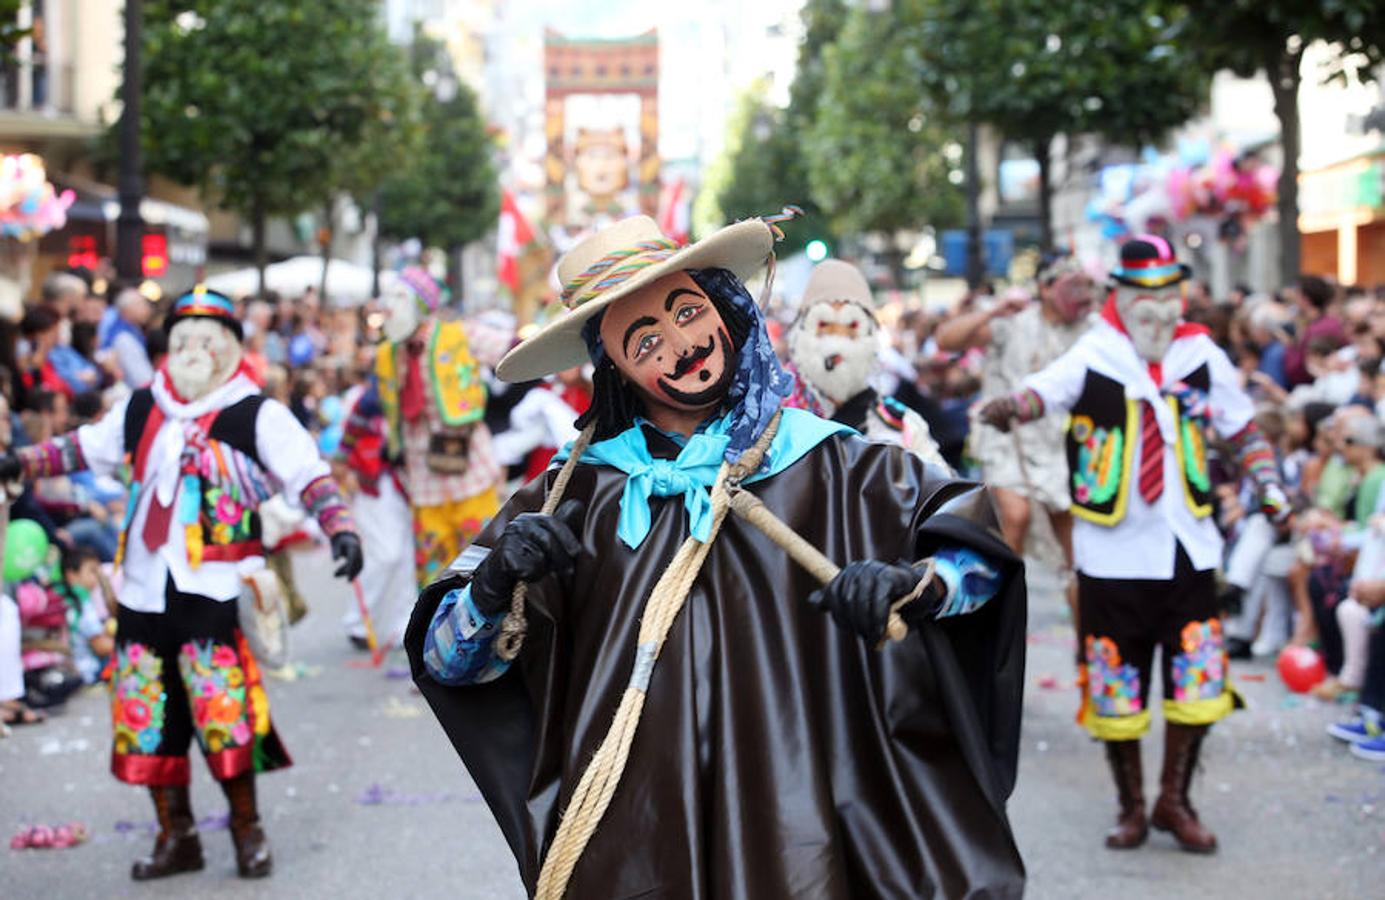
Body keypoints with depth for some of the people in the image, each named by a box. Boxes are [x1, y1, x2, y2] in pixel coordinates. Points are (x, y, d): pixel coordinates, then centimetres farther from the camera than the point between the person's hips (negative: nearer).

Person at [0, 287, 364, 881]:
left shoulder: (257, 416, -2)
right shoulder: (139, 410, 13)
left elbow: (309, 474, -9)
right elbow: (87, 448, 27)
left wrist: (340, 527, -22)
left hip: (214, 590, -5)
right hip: (144, 591, 5)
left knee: (224, 710, -11)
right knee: (146, 714, 8)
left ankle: (247, 829, 8)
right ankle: (175, 836, 21)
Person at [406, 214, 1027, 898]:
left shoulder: (825, 466, 2)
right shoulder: (577, 495, 4)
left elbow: (978, 545, -2)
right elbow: (443, 659, 3)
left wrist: (917, 586, -23)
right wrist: (494, 584, -18)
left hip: (795, 836, -1)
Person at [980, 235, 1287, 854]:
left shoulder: (1201, 355, 3)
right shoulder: (1094, 358, -8)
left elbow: (1241, 424, 15)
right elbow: (1046, 389, -26)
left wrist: (1267, 480, 4)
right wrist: (1011, 407, -48)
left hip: (1187, 547, 3)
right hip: (1113, 553, -3)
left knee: (1198, 681, 3)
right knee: (1115, 687, 4)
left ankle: (1174, 800, 21)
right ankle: (1131, 807, 22)